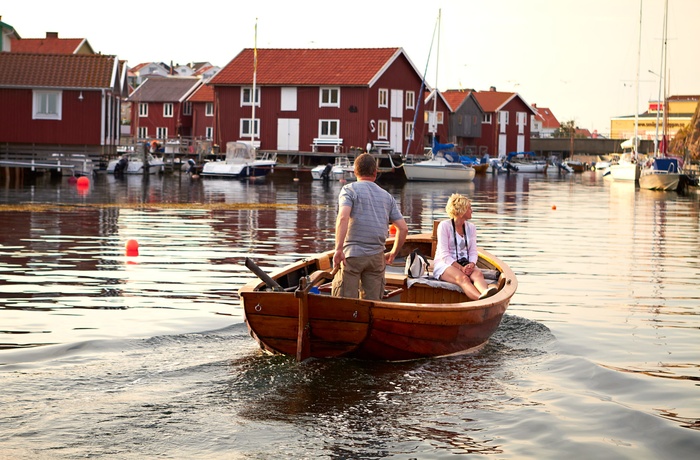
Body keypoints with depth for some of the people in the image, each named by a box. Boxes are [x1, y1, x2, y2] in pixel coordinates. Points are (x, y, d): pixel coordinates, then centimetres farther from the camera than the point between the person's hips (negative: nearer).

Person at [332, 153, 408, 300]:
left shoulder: (349, 190, 2)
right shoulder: (387, 196, 16)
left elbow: (343, 217, -16)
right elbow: (403, 228, 12)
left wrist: (338, 249, -21)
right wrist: (393, 253, 24)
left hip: (352, 255, -4)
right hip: (377, 257, 4)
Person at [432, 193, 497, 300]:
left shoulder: (471, 227, 14)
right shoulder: (444, 226, -4)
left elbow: (473, 251, 8)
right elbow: (444, 255, -11)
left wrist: (471, 264, -16)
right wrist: (461, 268, -23)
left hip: (466, 264, 5)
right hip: (445, 264, -5)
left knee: (478, 274, -31)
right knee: (462, 278, -37)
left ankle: (485, 292, -67)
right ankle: (482, 300, -67)